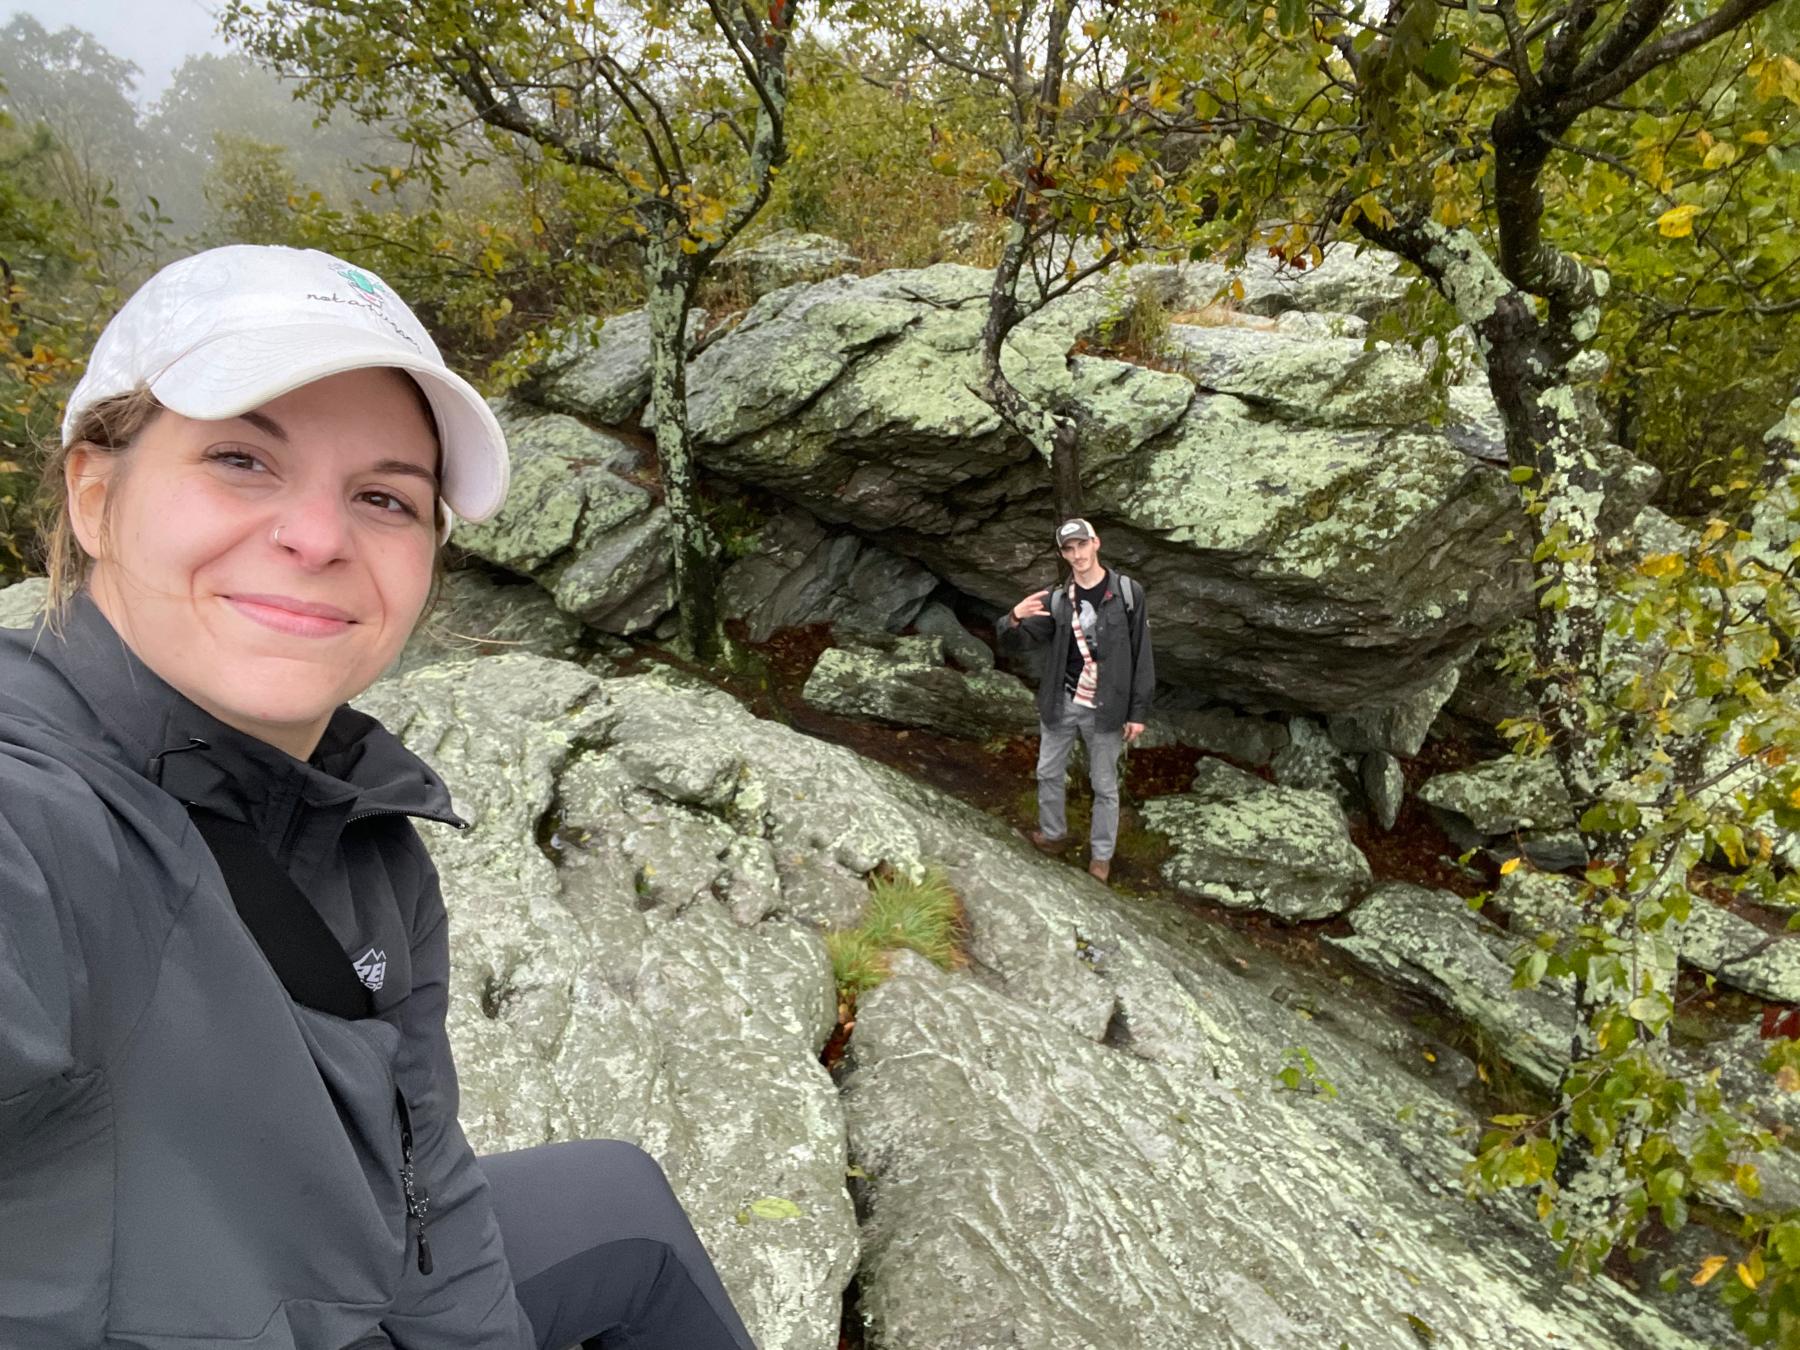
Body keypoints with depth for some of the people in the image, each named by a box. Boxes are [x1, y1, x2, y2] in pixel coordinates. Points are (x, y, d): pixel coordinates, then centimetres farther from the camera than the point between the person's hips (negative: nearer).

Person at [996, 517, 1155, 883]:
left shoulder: (1128, 593, -9)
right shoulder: (1056, 598, -2)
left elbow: (1142, 657, -6)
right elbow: (1024, 638, -6)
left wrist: (1139, 712, -7)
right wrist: (1015, 619, -31)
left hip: (1105, 710, -3)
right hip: (1060, 704, 3)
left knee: (1104, 785, 10)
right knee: (1049, 774, 17)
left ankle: (1101, 854, 26)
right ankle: (1053, 834, 39)